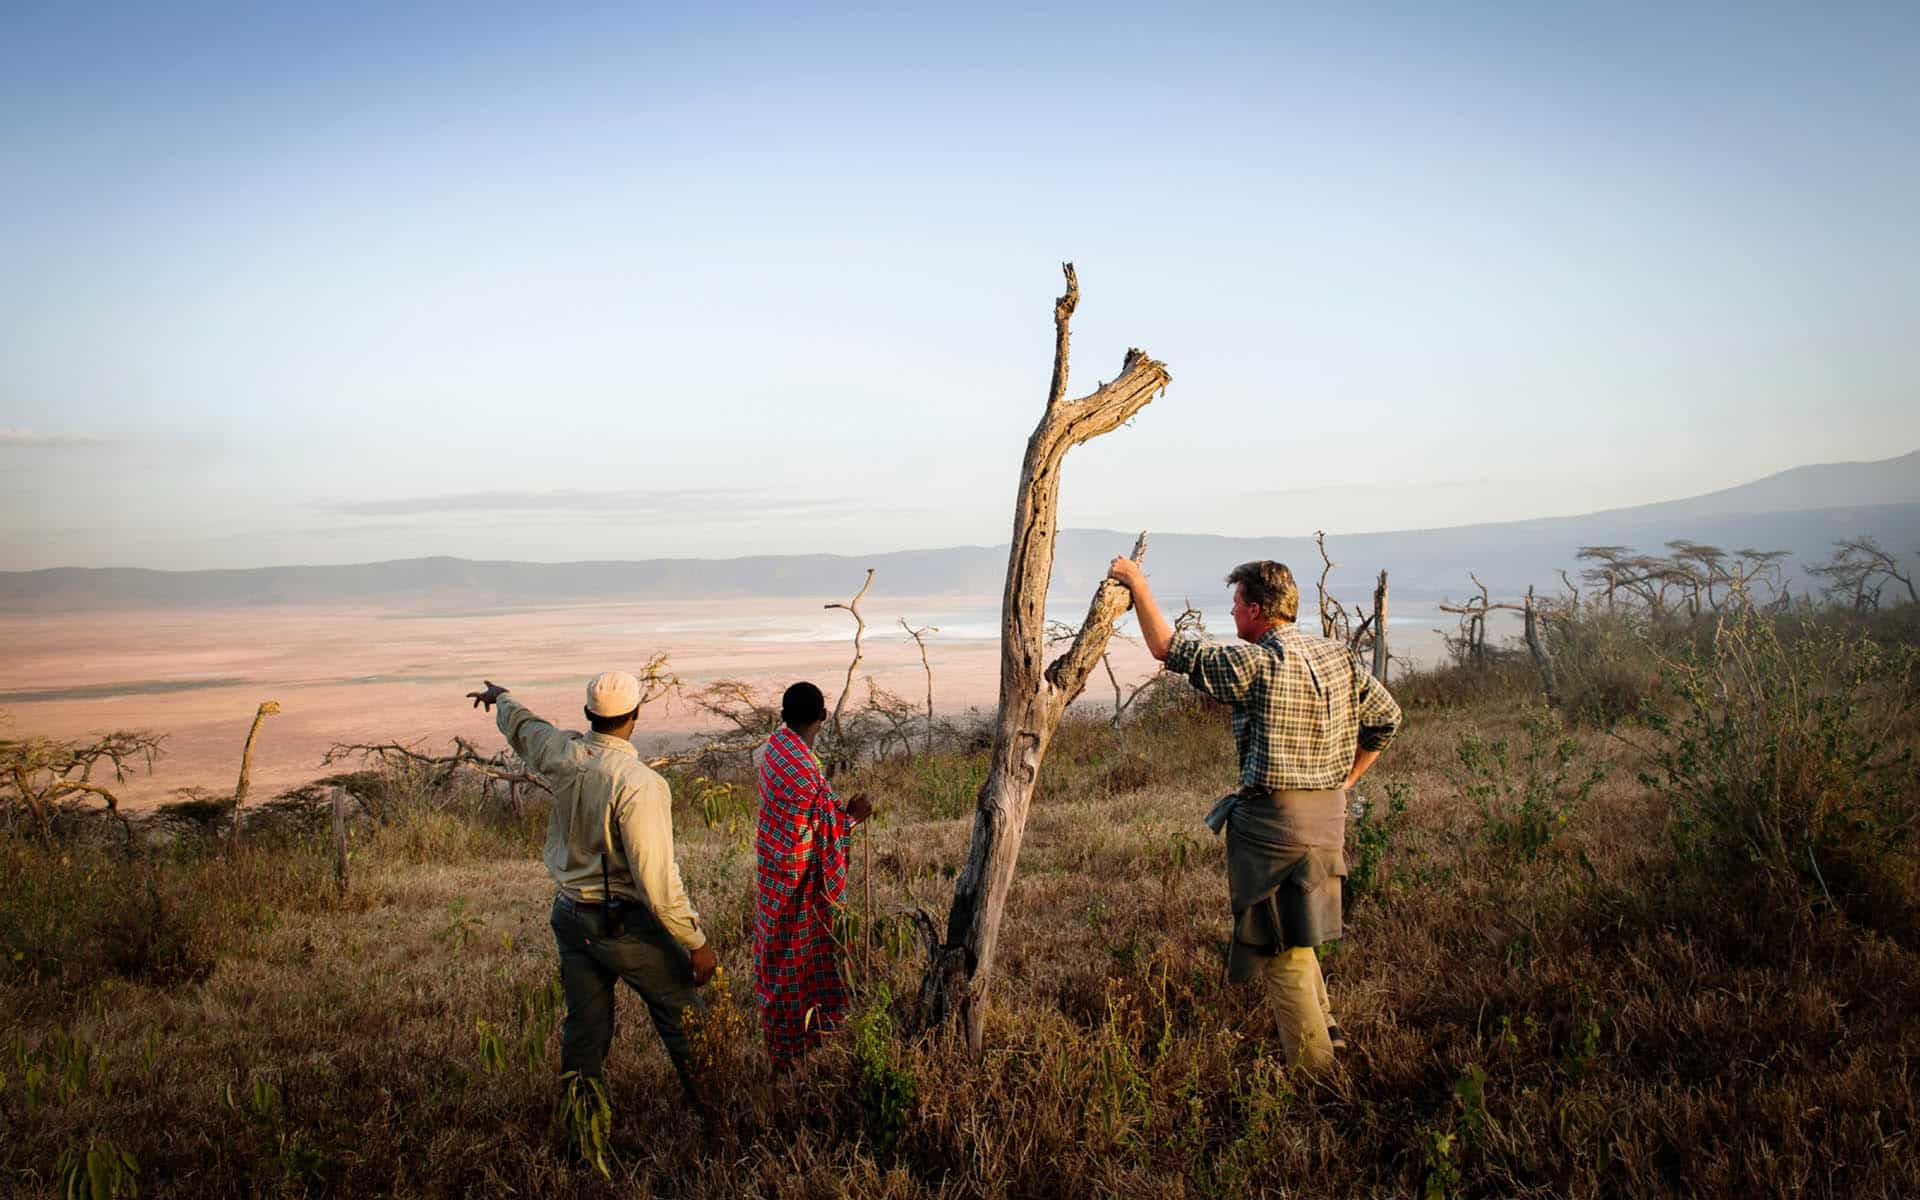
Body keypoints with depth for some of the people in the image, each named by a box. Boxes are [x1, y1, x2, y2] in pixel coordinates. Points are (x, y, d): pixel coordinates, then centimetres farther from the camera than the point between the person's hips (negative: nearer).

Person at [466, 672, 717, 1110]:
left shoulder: (562, 754, -3)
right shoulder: (638, 783, -24)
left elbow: (522, 725, 22)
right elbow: (657, 878, -25)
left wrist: (500, 697, 45)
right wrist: (697, 942, -16)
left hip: (571, 917, 7)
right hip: (626, 923, -7)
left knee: (583, 1029, 16)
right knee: (685, 1019, 7)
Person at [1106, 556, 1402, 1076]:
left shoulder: (1257, 662, -16)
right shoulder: (1337, 655, 6)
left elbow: (1169, 648, -10)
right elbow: (1385, 715, 13)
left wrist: (1138, 586, 1)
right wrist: (1344, 779, 17)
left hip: (1273, 816, -8)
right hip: (1329, 815, 8)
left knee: (1281, 951, 2)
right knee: (1293, 933, 23)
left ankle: (1314, 1067, 8)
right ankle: (1325, 1030, 27)